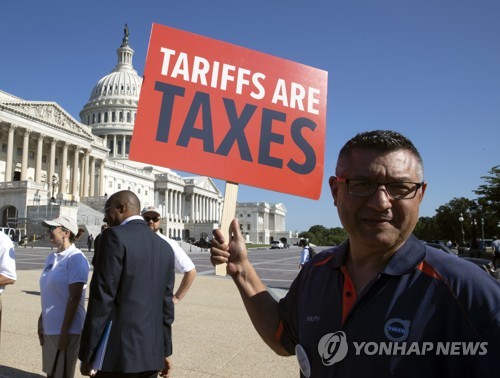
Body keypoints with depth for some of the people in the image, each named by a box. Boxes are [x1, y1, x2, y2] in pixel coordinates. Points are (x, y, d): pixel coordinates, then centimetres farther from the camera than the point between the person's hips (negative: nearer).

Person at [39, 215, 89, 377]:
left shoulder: (75, 258, -15)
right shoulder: (51, 257, 8)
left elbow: (74, 297, -17)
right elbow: (47, 294, 15)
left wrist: (64, 331, -16)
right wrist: (41, 321, 13)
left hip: (66, 328, -7)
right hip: (49, 327, 7)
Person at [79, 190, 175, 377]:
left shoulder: (115, 236, -10)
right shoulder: (164, 247, 9)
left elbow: (102, 299, -14)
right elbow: (167, 304, 11)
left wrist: (87, 354, -8)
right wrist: (165, 351, 18)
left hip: (119, 351, -6)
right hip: (152, 351, 6)